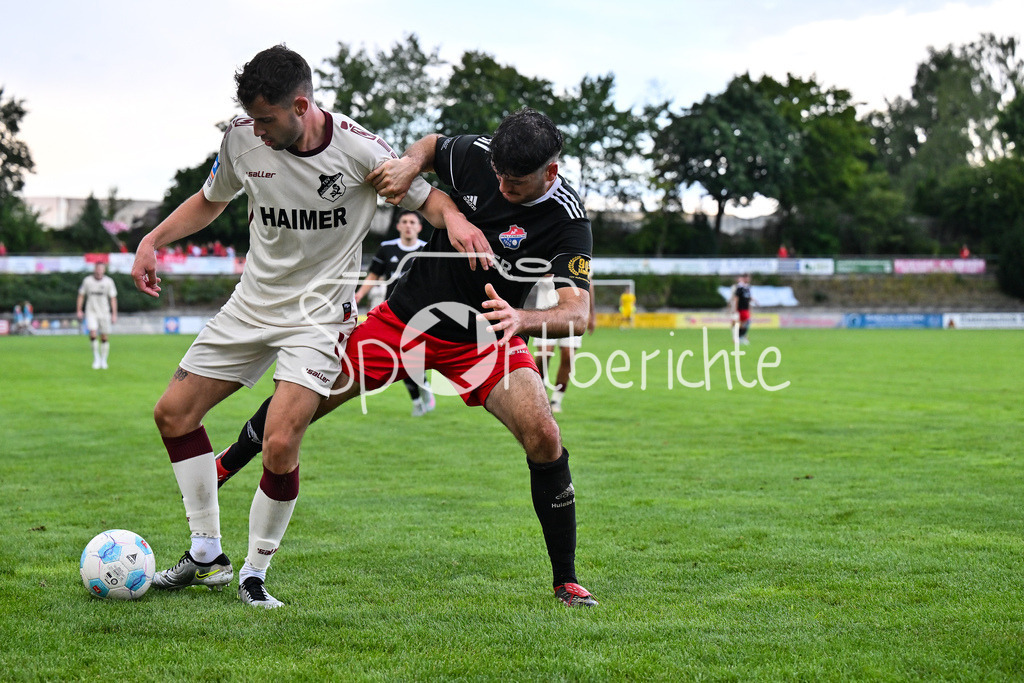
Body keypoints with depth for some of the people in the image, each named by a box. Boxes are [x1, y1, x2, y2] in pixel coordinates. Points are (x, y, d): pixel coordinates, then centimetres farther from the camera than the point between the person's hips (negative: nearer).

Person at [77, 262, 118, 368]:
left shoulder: (109, 281, -3)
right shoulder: (87, 280, -1)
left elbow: (113, 298, 1)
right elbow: (81, 295, 9)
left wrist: (114, 314, -3)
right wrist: (79, 310, 4)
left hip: (104, 313, 1)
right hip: (91, 311, -1)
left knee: (105, 337, 2)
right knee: (93, 333, -19)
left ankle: (103, 360, 18)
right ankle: (96, 357, -5)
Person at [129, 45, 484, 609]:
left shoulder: (358, 149, -18)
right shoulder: (242, 139, -7)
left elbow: (425, 196, -3)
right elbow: (209, 200, 14)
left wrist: (454, 218, -26)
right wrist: (154, 239, 0)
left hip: (319, 313, -5)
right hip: (251, 303, 6)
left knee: (280, 445, -21)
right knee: (172, 414, 4)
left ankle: (255, 571, 2)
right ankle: (207, 555, 18)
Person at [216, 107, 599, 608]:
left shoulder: (567, 221, -24)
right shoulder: (476, 155, -15)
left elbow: (578, 312, -33)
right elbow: (430, 146, 9)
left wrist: (521, 319, -53)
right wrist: (410, 164, -15)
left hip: (484, 336, -2)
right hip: (407, 315, 2)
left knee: (543, 439, -20)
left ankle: (565, 581, -4)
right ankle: (226, 466, 33)